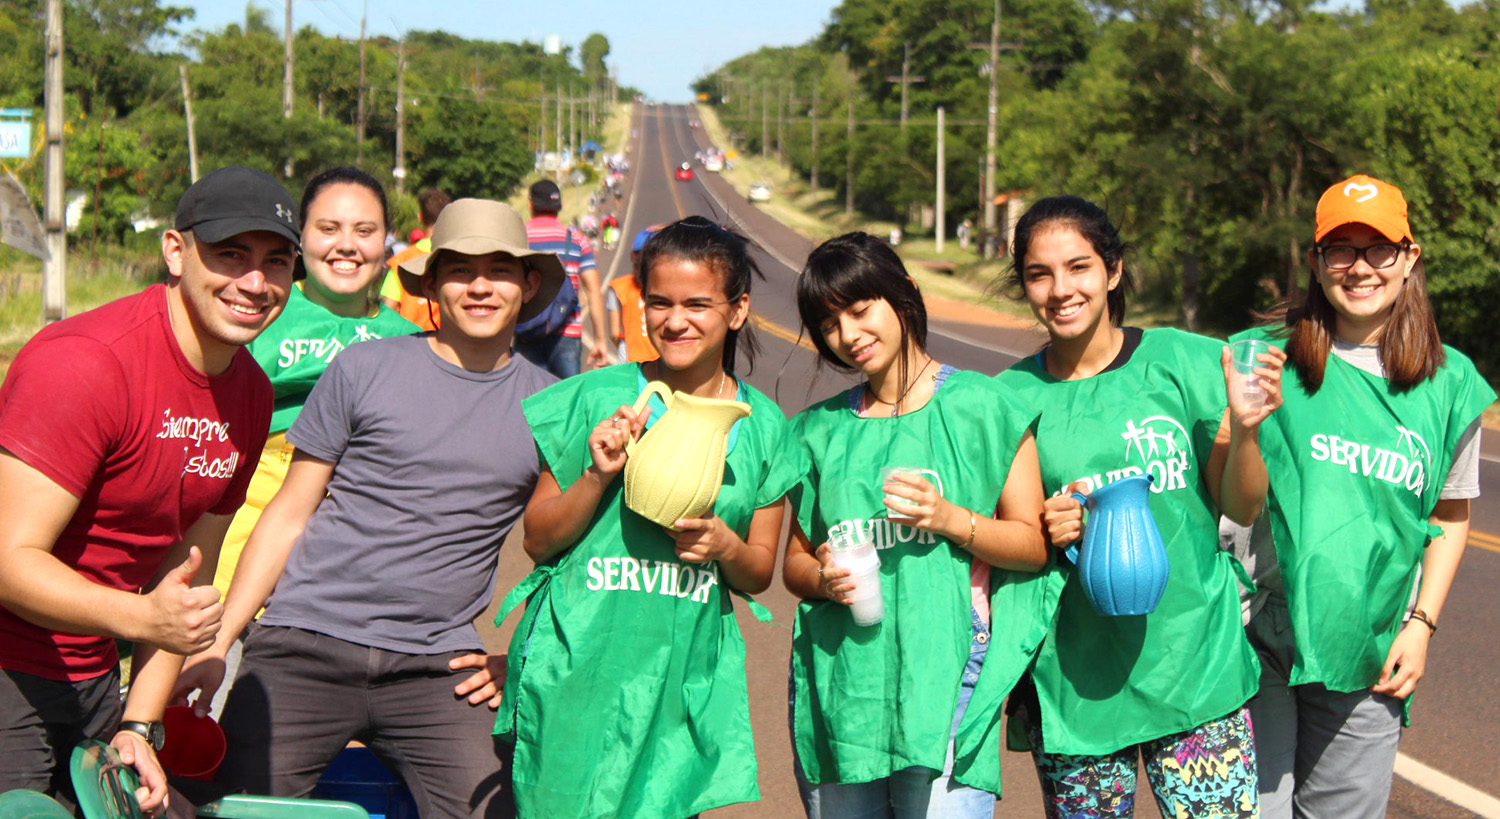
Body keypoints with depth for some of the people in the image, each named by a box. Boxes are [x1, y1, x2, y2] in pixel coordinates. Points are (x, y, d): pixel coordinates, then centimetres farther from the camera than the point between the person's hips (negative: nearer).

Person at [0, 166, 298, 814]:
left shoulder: (251, 395, 4)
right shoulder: (84, 362, -21)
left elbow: (188, 569, 8)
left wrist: (139, 726, -1)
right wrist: (141, 618, -39)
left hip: (90, 675, 8)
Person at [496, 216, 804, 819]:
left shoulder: (761, 426, 6)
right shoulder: (598, 399, -1)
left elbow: (759, 575, 12)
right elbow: (538, 539, 2)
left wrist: (726, 546, -10)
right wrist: (599, 476, -14)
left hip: (684, 685, 2)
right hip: (577, 673, -1)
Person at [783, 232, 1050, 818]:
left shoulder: (979, 406, 3)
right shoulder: (820, 429, 14)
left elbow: (1033, 545, 2)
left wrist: (949, 518, -13)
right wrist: (823, 579, -5)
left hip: (942, 678, -3)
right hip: (837, 684, 4)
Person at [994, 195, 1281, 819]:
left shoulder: (1186, 363, 0)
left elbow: (1242, 508, 4)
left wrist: (1244, 429, -14)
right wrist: (1043, 531, -11)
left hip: (1193, 665, 0)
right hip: (1073, 680, 1)